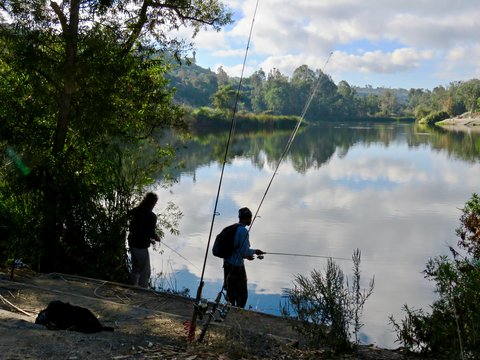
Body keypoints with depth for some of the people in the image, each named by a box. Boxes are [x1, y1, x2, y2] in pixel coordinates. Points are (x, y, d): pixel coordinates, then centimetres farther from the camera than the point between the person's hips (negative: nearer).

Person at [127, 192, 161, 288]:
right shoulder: (151, 216, -20)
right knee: (145, 273, 6)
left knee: (135, 269, 23)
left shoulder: (135, 211, 3)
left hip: (132, 244, 8)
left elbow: (131, 228, 11)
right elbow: (151, 233, -24)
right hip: (141, 247, -8)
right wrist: (156, 237, 0)